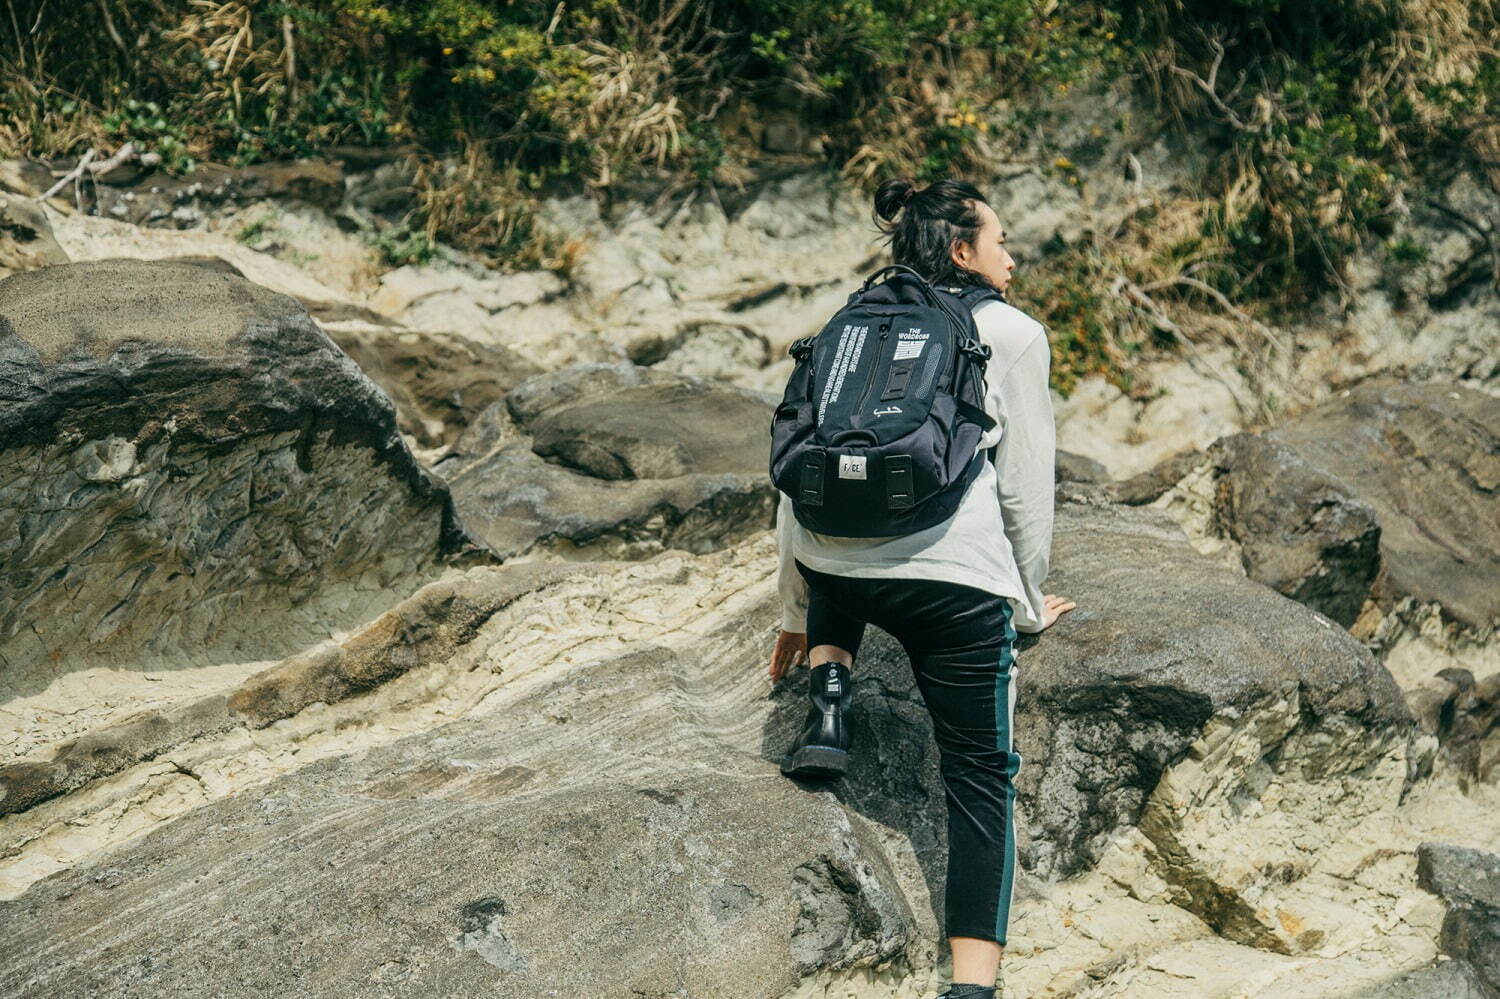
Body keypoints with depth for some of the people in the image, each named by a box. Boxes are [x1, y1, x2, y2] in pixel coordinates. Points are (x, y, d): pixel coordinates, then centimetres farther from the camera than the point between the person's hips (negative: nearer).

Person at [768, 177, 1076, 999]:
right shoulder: (1012, 334, 10)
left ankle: (828, 698, 16)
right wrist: (1028, 605, 22)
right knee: (981, 776, 6)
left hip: (834, 565, 4)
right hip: (955, 579, -4)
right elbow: (1026, 485, 9)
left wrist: (796, 613, 31)